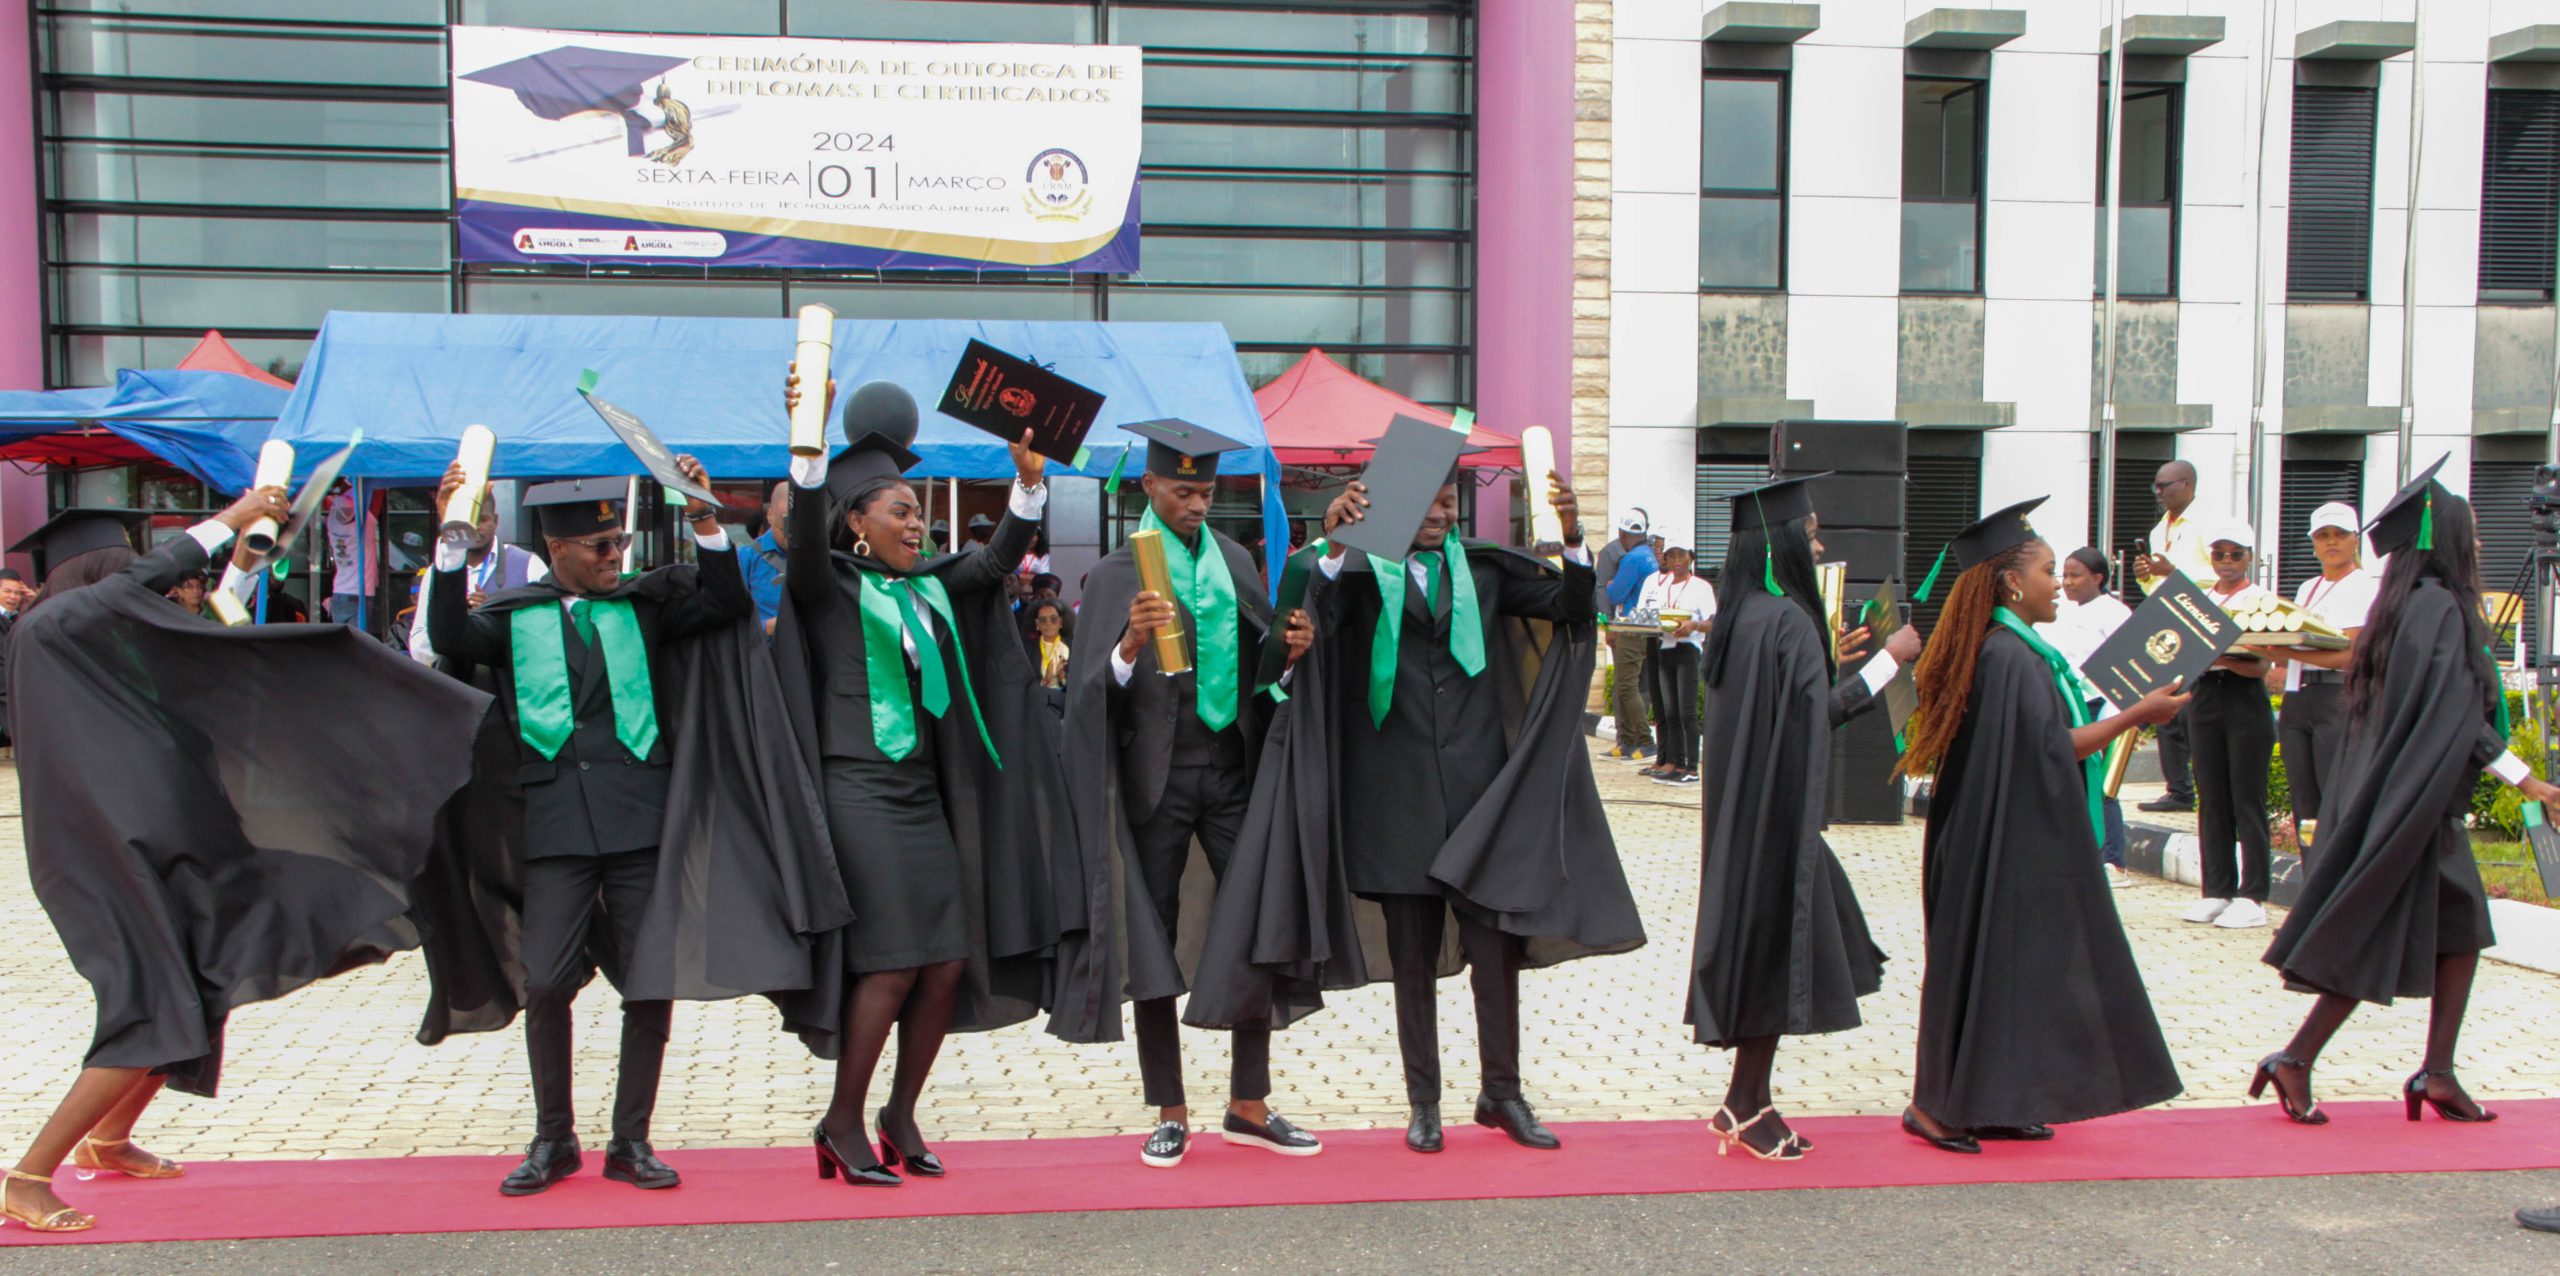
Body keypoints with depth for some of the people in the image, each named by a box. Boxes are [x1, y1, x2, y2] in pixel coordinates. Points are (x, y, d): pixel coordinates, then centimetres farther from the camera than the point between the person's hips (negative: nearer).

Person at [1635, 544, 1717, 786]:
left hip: (1688, 648, -5)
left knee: (1686, 713, -10)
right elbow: (1640, 612, 15)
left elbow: (1713, 622, -7)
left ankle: (1691, 768, -10)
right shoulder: (1655, 581, 16)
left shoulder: (1701, 587, 2)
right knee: (1669, 712, 7)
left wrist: (1695, 625, -27)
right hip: (1662, 648, 5)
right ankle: (1674, 763, 11)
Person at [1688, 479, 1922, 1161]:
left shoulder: (1742, 616, 10)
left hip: (1747, 809, 9)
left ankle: (1748, 1104, 19)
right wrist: (1889, 659, -8)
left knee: (1764, 943, 14)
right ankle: (1747, 1106, 8)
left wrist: (1832, 657, 23)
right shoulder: (1787, 619, -18)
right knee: (1778, 942, 0)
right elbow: (1819, 714, -17)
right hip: (1778, 813, -9)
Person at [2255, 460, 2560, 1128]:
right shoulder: (2440, 608, -15)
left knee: (2462, 927, 11)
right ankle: (2295, 1061, -1)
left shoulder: (2406, 605, 12)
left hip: (2398, 798, 9)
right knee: (2380, 946, -4)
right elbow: (2456, 716, -19)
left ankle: (2436, 1074, 12)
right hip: (2411, 805, -9)